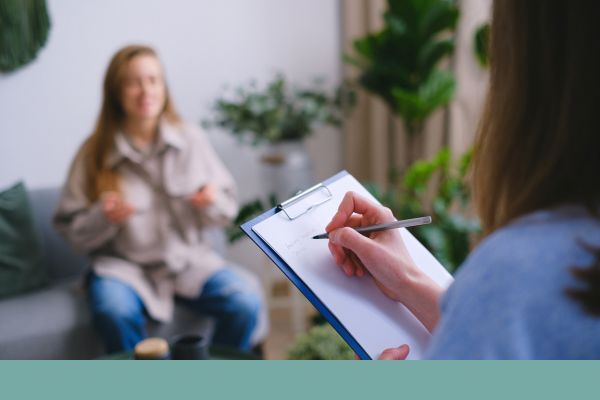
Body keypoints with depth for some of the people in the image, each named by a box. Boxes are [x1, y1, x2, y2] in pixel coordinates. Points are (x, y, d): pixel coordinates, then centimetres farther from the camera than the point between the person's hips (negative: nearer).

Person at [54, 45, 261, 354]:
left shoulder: (192, 140, 1)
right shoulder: (94, 154, -3)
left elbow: (228, 209, 8)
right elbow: (71, 230, 0)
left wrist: (213, 202, -15)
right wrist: (103, 218, -20)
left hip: (190, 259, 2)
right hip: (124, 264, -1)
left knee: (245, 305, -23)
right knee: (116, 314, -34)